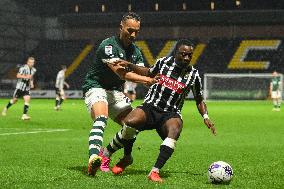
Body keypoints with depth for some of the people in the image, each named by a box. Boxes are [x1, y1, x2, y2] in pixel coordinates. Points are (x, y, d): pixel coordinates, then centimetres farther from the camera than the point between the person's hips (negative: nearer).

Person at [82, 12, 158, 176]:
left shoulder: (135, 51, 9)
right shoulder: (108, 45, -17)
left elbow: (142, 73, -3)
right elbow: (121, 73, -27)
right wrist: (146, 79, -33)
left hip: (115, 91, 8)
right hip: (96, 87, -8)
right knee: (101, 118, -33)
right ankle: (94, 158, -53)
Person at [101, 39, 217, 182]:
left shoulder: (193, 75, 2)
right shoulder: (163, 62, 4)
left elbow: (199, 100, 15)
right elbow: (149, 73, 24)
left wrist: (205, 117, -1)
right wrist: (130, 66, 12)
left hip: (170, 114, 0)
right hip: (150, 107, 0)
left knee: (174, 130, -37)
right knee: (130, 122, -32)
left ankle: (154, 172, -39)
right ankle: (106, 155, -9)